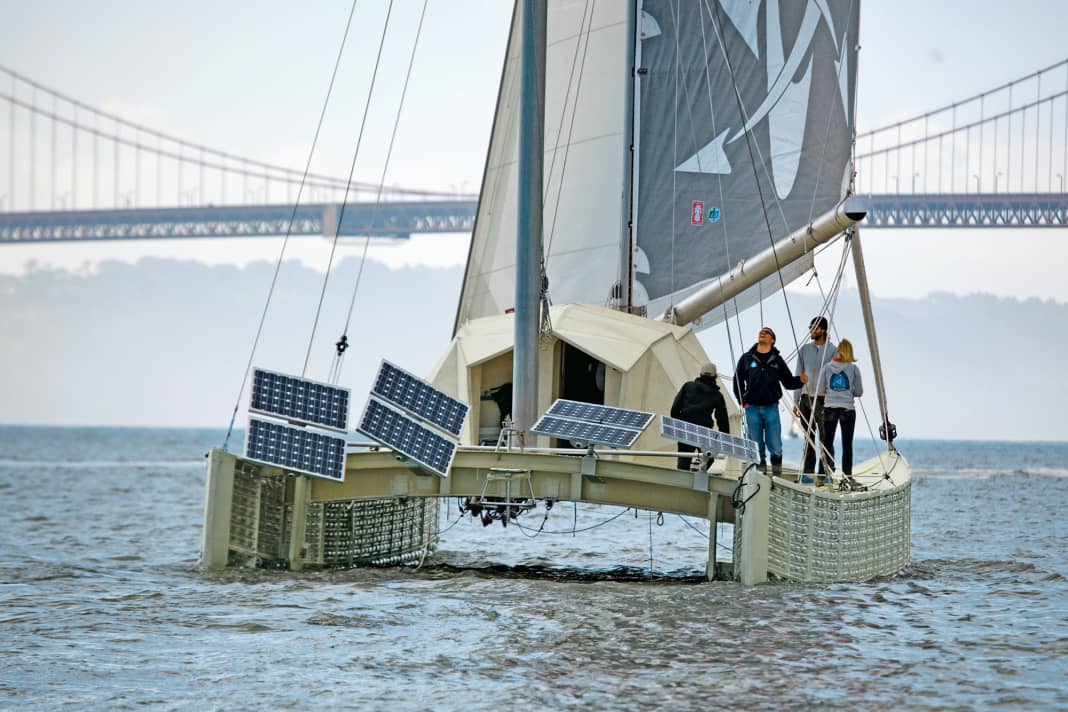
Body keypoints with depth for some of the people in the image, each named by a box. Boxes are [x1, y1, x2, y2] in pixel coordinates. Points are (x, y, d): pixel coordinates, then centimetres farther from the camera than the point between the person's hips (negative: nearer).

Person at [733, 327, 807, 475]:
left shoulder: (777, 360, 8)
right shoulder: (747, 359, 8)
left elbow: (788, 382, 8)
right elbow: (737, 381, 10)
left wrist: (800, 380, -12)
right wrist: (743, 402, 1)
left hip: (771, 408, 0)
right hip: (752, 408, 0)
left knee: (775, 446, -4)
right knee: (756, 446, 2)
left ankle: (777, 475, 3)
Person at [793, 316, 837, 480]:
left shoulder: (833, 350, -1)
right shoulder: (805, 350, 10)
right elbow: (798, 375, 12)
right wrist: (796, 401, 7)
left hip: (824, 400, -3)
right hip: (806, 398, 3)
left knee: (825, 438, -3)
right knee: (809, 438, 5)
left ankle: (825, 472, 2)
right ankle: (808, 472, 8)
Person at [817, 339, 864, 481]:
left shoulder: (828, 367, -1)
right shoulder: (853, 368, -4)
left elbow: (821, 388, 2)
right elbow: (859, 392, 0)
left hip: (829, 409, 1)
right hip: (848, 409, -1)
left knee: (828, 441, 10)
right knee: (847, 443, 6)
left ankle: (829, 469, -4)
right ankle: (847, 474, 6)